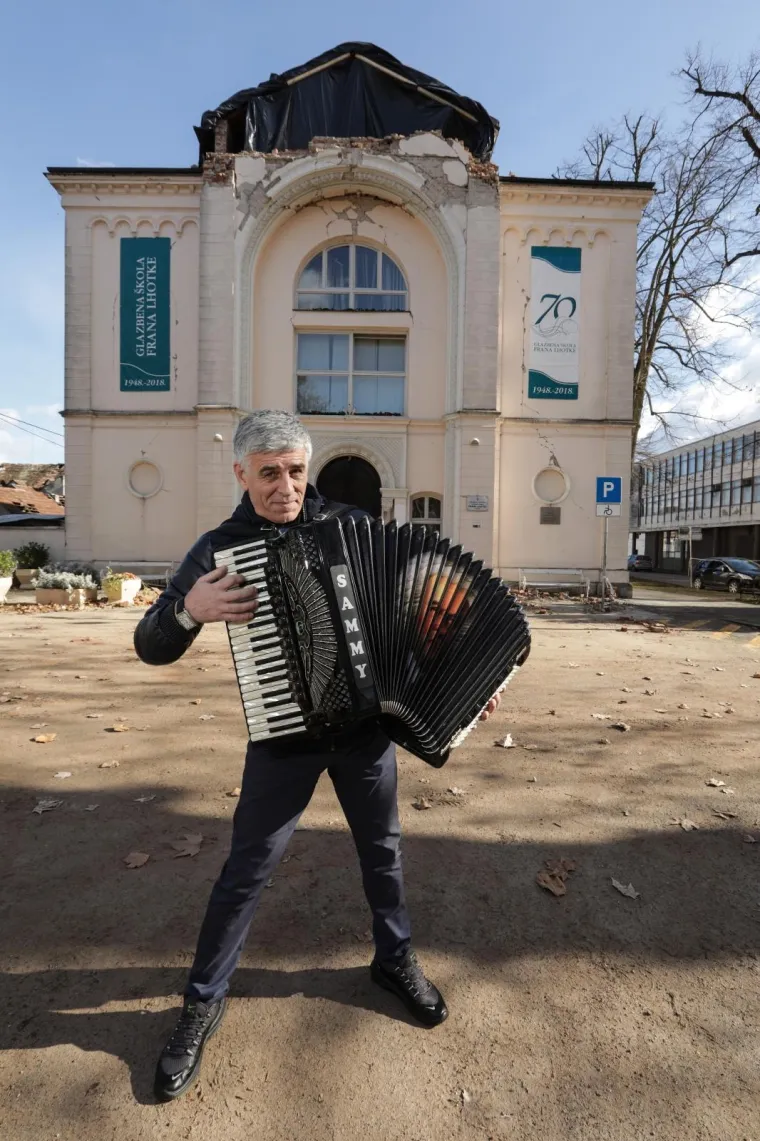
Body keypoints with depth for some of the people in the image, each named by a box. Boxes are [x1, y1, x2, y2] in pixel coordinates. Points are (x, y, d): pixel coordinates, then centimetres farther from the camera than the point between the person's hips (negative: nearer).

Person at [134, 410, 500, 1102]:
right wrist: (189, 611, -28)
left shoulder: (353, 525, -3)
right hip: (284, 734, -2)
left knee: (383, 849, 18)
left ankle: (396, 959, 46)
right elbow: (151, 648, -6)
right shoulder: (221, 548, -6)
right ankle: (204, 1001, 36)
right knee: (247, 870, 9)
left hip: (366, 724, 2)